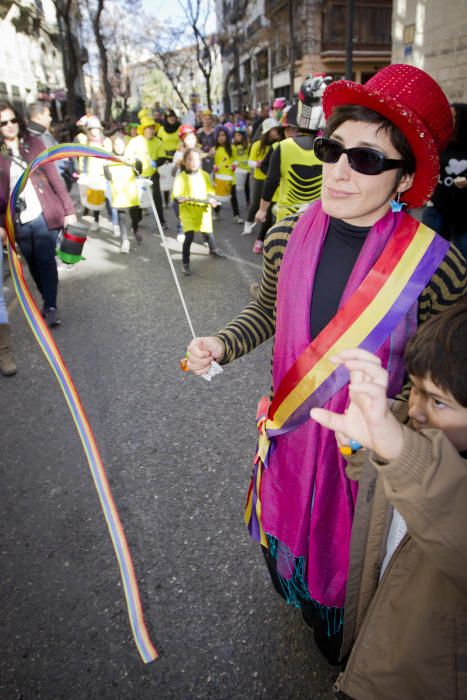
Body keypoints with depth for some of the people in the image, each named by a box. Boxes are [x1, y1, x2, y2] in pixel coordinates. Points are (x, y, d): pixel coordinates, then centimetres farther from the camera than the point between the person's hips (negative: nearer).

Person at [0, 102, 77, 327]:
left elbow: (54, 178, 3)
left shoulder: (34, 144, 4)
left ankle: (50, 307, 1)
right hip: (18, 221, 2)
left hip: (44, 215, -2)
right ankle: (48, 301, 27)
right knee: (34, 264, 11)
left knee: (46, 261, -7)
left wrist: (69, 209, -2)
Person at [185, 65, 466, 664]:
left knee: (343, 545, 23)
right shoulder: (286, 238, -12)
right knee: (286, 514, 29)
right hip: (289, 424, 3)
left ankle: (337, 642, 60)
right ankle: (290, 586, 68)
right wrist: (220, 346, -12)